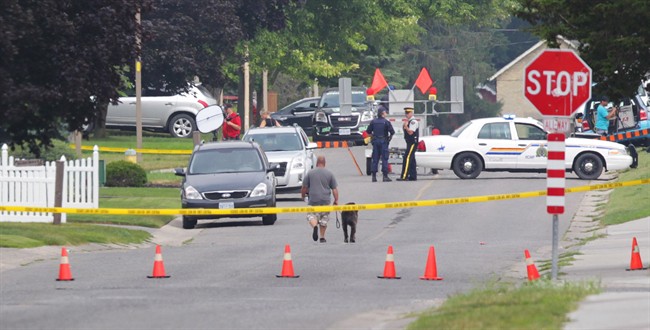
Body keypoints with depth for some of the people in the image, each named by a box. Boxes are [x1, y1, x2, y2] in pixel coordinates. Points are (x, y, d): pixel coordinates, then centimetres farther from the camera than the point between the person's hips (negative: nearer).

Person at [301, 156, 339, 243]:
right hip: (325, 200, 1)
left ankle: (315, 226, -28)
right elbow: (334, 189, 2)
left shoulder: (310, 173, 2)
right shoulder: (329, 174, 4)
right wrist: (336, 200, 9)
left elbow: (304, 187, 6)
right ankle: (322, 237, 12)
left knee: (312, 216, 4)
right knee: (324, 219, 13)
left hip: (313, 200, -1)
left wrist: (303, 195, 24)